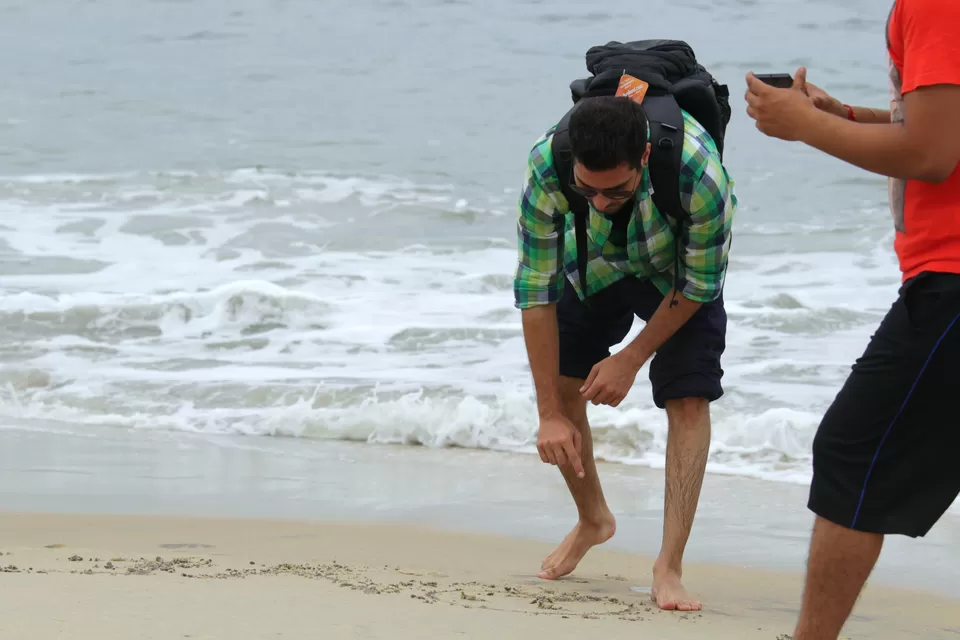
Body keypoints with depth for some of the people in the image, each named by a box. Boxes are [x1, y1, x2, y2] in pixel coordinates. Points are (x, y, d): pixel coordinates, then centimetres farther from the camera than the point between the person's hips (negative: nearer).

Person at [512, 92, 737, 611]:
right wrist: (550, 415, -27)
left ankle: (669, 568, -14)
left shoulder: (700, 174, -43)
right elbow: (536, 292, -28)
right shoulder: (546, 168, -38)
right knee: (559, 383, 3)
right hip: (594, 264, 2)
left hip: (678, 271, -2)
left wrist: (632, 358, -17)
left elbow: (700, 283, -23)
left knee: (688, 399, -15)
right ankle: (593, 520, 29)